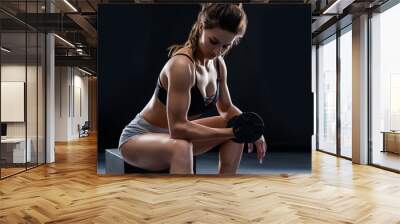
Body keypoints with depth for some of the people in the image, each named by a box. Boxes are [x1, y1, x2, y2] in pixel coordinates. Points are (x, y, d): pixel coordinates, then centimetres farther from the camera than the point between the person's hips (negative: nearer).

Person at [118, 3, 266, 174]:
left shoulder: (218, 64, -4)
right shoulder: (182, 64, -30)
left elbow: (227, 109, 8)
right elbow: (178, 127, -32)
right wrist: (232, 132, -27)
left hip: (173, 134, 8)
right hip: (139, 136, -8)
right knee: (181, 147, -40)